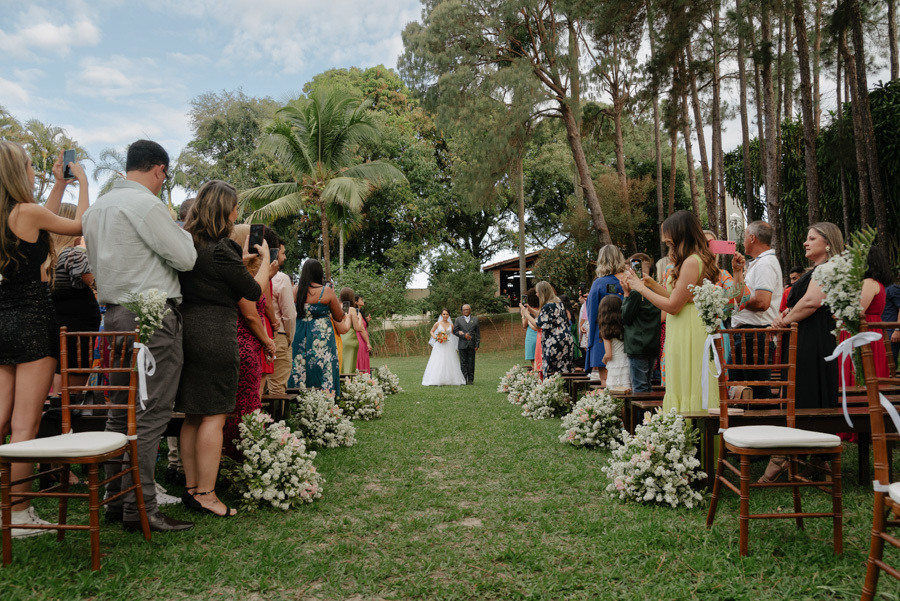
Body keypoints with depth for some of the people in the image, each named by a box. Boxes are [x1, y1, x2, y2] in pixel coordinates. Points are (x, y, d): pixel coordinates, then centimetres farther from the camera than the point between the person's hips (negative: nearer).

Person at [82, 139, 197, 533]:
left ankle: (115, 499, 19)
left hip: (115, 314, 9)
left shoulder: (97, 208, 17)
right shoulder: (146, 204, -12)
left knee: (121, 412, 13)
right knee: (151, 415, -6)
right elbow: (185, 258, -10)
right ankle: (141, 508, -4)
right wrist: (178, 229, 7)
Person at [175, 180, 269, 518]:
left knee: (192, 415, 13)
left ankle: (191, 487, 20)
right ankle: (205, 494, 1)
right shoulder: (220, 249, -13)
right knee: (214, 416, -3)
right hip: (215, 335, -9)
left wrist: (241, 258, 26)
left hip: (186, 330, 9)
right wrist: (265, 260, 8)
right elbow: (254, 291, -7)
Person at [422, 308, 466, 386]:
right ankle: (436, 380, -4)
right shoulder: (437, 323, 0)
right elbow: (431, 331, 9)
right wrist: (435, 337, -8)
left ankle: (449, 380, 9)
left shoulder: (451, 325, 6)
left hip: (449, 346, 2)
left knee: (449, 363, 2)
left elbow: (453, 334, 19)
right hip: (439, 345, -2)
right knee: (437, 363, -6)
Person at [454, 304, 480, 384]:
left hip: (472, 344, 1)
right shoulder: (458, 319, 6)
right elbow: (455, 331, 2)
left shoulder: (475, 319, 8)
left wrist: (477, 344, -2)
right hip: (462, 345, -1)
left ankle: (470, 379, 9)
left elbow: (478, 333, 6)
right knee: (463, 362, 0)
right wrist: (464, 335, -12)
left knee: (471, 362, 3)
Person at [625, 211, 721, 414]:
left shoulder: (691, 262, -18)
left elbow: (673, 306, -18)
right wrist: (653, 285, 14)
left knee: (687, 388, -3)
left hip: (688, 334, -10)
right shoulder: (697, 260, 14)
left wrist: (641, 289, -9)